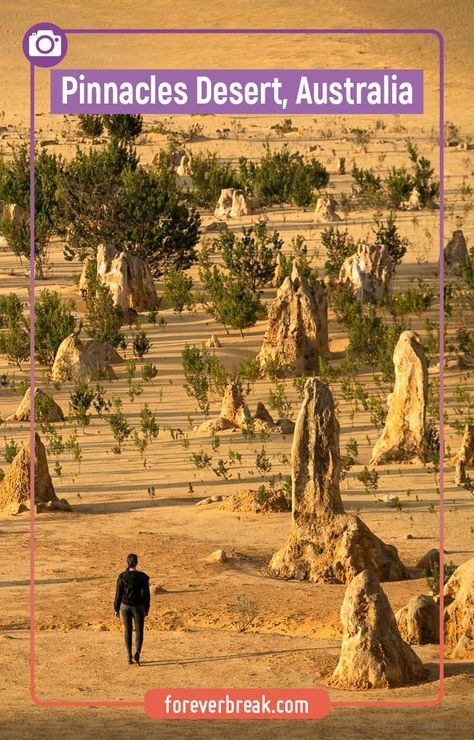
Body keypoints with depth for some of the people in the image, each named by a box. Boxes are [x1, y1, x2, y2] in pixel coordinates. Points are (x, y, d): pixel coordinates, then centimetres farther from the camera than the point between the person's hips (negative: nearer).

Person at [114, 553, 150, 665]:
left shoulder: (122, 577, -8)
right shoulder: (143, 577, -9)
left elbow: (118, 594, -5)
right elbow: (146, 594, -6)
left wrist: (116, 609, 4)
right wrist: (146, 610, 4)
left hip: (125, 606, 1)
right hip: (138, 606, -1)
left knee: (128, 631, 13)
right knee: (139, 631, 7)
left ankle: (129, 657, 14)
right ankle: (137, 653, -17)